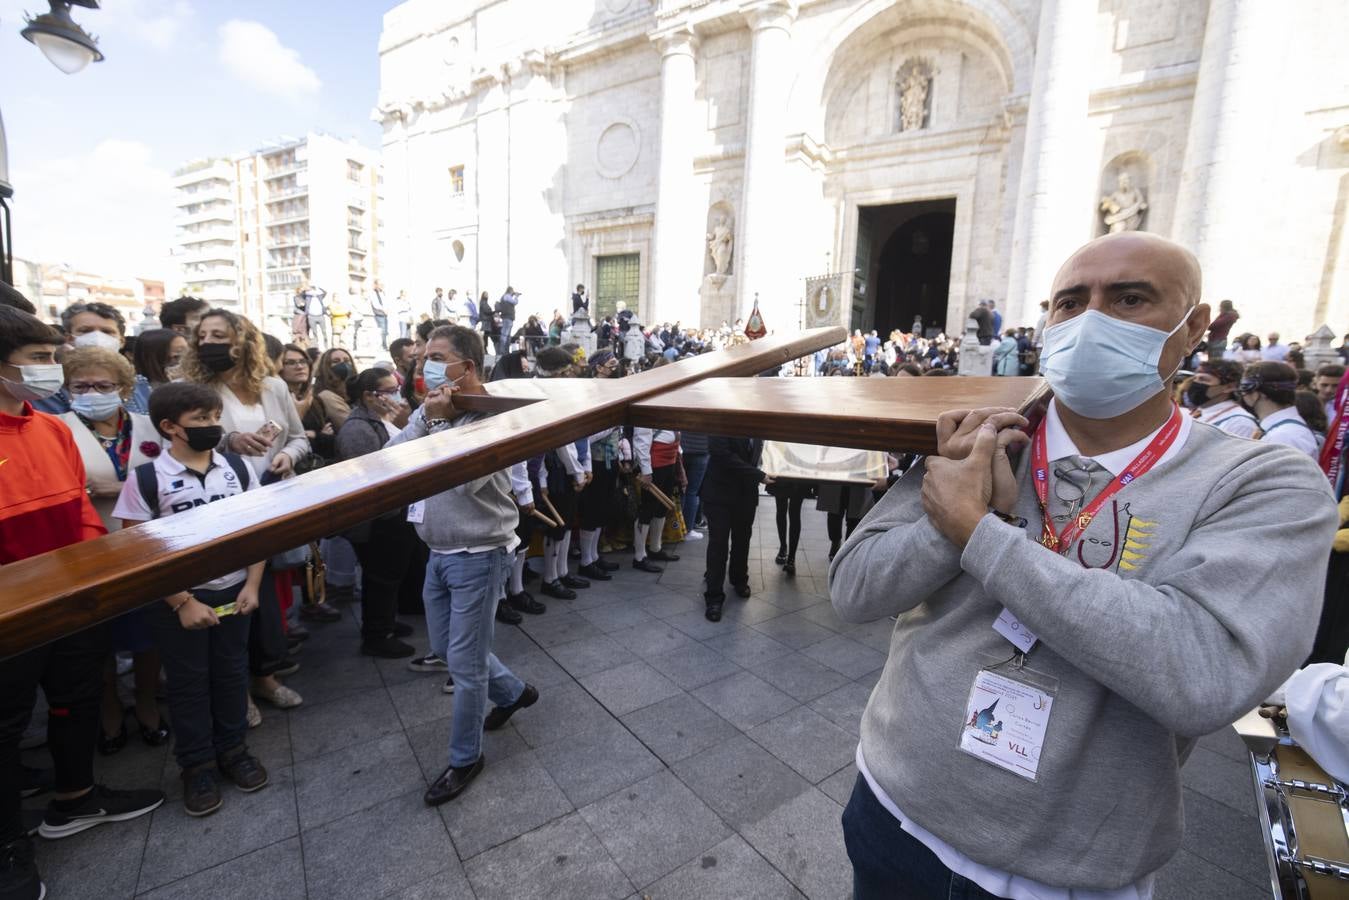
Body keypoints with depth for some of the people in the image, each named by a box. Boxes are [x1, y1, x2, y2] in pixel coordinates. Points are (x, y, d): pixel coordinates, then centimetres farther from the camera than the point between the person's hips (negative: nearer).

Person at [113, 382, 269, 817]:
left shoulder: (238, 468, -2)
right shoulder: (146, 479, -11)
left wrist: (252, 585, -5)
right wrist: (181, 602, -13)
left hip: (233, 591, 3)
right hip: (178, 600, -2)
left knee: (231, 672, 14)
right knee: (188, 681, 12)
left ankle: (232, 748, 33)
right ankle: (196, 764, 29)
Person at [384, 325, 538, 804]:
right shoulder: (432, 409, 4)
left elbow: (465, 477, -29)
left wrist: (439, 420, -21)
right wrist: (426, 417, -15)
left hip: (477, 556, -8)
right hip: (440, 553, 8)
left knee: (464, 663, 3)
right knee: (446, 647, 22)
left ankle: (465, 758, 26)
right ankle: (513, 692, 45)